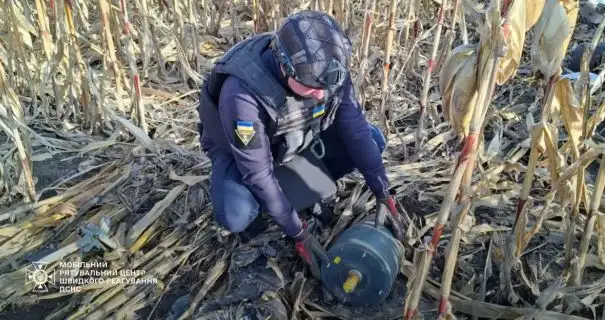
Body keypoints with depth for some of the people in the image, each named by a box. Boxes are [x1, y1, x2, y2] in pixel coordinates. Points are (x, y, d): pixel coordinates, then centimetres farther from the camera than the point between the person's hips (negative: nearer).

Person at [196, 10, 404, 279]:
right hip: (239, 149, -4)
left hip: (299, 136, 5)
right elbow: (258, 173, -33)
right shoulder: (242, 93, -40)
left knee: (372, 139, -10)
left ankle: (312, 189, 8)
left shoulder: (327, 71, -25)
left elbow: (356, 129, -16)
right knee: (236, 215, -35)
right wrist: (298, 235, -27)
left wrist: (383, 196, -16)